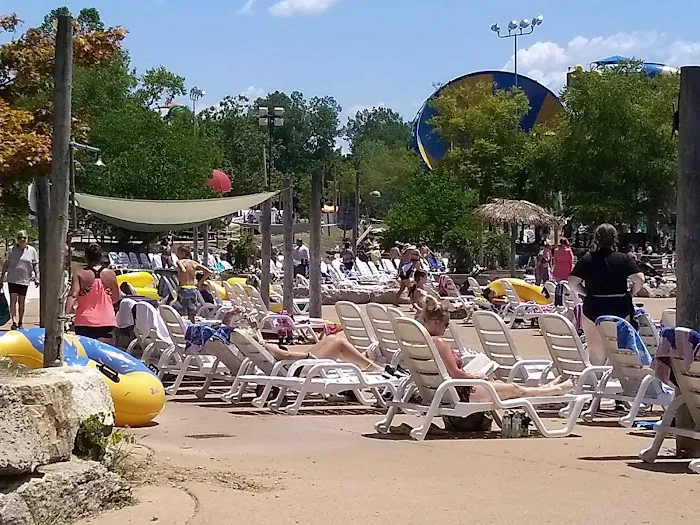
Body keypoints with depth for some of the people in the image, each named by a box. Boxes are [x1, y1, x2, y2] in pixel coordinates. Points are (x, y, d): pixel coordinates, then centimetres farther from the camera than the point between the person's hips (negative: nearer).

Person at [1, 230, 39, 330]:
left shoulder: (32, 251, 2)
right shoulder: (12, 249, 3)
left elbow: (35, 265, 7)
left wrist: (37, 277, -2)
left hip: (24, 280, 0)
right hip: (12, 279, 0)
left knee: (21, 302, 6)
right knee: (13, 301, -7)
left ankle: (20, 323, 17)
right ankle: (14, 322, -10)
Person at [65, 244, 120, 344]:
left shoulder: (79, 274, -2)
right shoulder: (110, 274, 4)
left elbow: (73, 295, -14)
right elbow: (116, 298, 12)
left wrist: (67, 311, -20)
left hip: (85, 322, -1)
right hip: (107, 322, 1)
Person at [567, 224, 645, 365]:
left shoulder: (586, 260, -2)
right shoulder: (623, 259, -4)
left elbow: (572, 282, -5)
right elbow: (639, 279, -11)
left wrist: (588, 293, 9)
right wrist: (630, 294, 4)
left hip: (593, 309, 0)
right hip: (620, 308, 0)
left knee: (595, 351, 9)